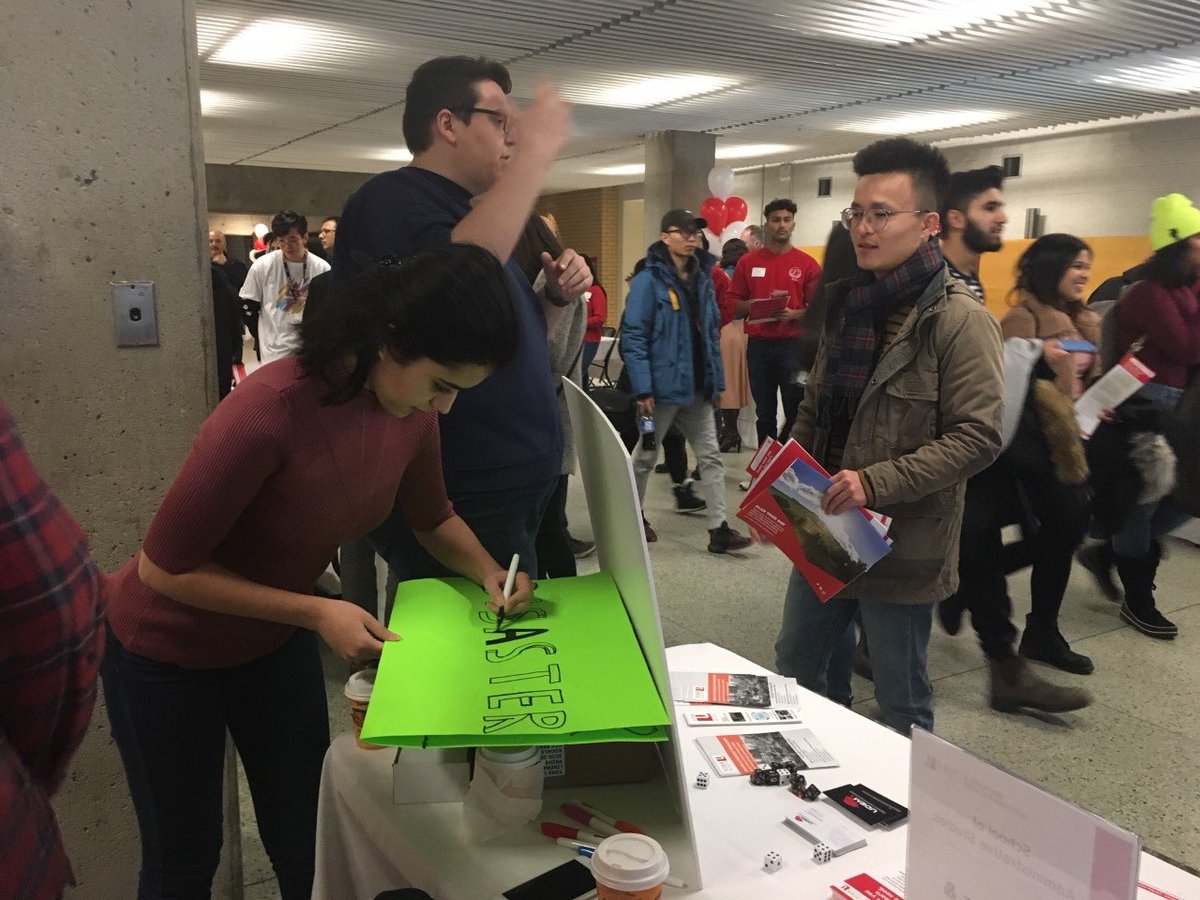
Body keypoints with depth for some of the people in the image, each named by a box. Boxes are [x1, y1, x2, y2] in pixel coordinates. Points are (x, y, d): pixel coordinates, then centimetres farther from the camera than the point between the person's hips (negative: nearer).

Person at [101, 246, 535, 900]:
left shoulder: (412, 409, -15)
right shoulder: (269, 410, -36)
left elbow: (433, 518, 4)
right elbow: (164, 568, -25)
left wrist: (487, 570, -14)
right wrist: (316, 613, -28)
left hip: (276, 640, 5)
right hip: (167, 652, -5)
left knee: (308, 840, 15)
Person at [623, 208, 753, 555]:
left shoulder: (703, 278, 9)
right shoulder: (648, 281, -12)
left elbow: (711, 332, 13)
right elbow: (633, 336, -16)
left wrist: (715, 380, 8)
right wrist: (642, 389, -21)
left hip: (697, 387, 6)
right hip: (662, 386, -6)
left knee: (711, 456, 4)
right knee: (646, 456, 11)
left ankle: (718, 529, 7)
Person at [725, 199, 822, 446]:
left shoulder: (807, 264, 2)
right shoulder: (748, 262, 7)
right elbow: (733, 303, 7)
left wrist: (794, 314, -17)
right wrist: (751, 307, -12)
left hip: (793, 344, -2)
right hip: (758, 344, 2)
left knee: (796, 412, -1)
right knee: (764, 412, 10)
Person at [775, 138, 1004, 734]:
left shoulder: (960, 321, -14)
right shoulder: (847, 303, 9)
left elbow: (978, 437, -19)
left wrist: (877, 483, -26)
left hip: (901, 545, -7)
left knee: (901, 706, 10)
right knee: (794, 669, 20)